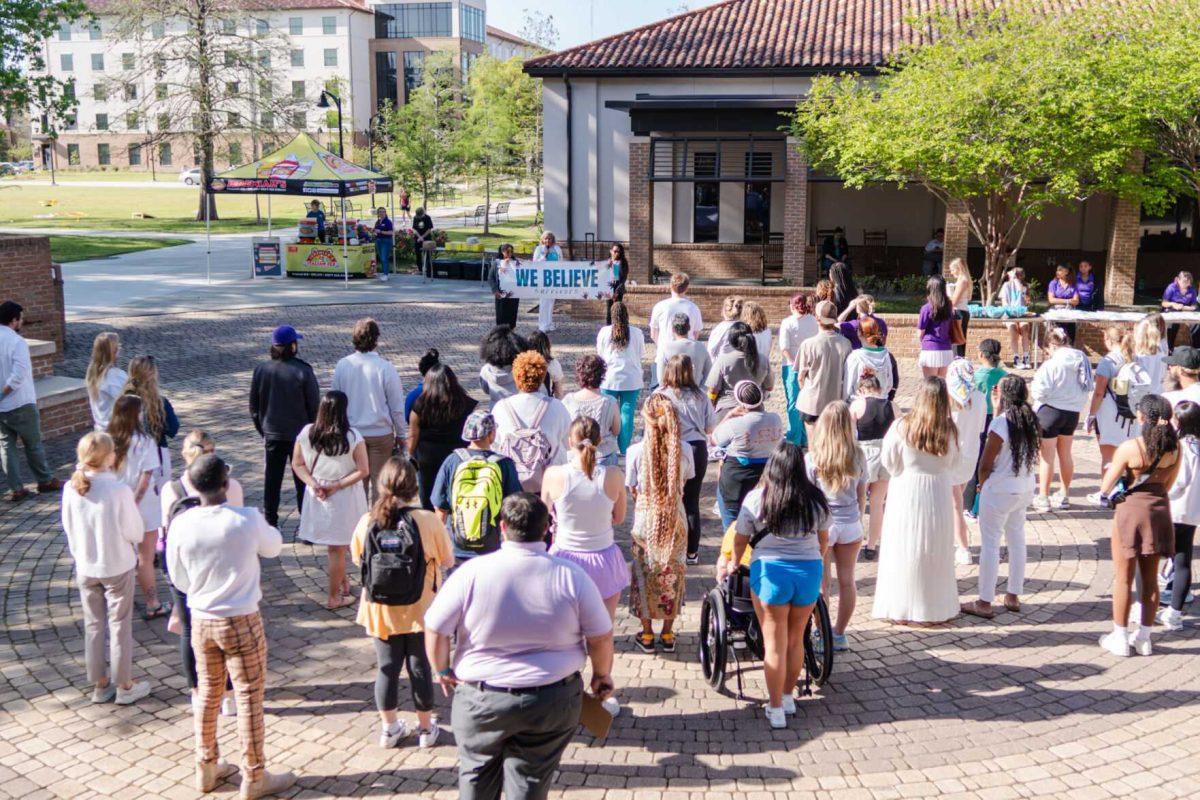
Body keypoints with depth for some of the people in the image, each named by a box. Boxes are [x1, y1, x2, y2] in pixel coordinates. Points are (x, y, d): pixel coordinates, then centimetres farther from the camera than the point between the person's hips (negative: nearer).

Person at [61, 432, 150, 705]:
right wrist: (133, 508, 2)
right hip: (118, 567, -4)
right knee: (120, 625, 10)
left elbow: (69, 528, 1)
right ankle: (124, 686, 20)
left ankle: (100, 685, 28)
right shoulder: (119, 490, -23)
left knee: (93, 625, 17)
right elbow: (134, 533, -16)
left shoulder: (71, 488, -11)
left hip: (86, 568, 4)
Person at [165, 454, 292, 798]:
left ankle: (206, 769, 33)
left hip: (201, 621, 4)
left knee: (208, 694, 20)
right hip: (241, 622, -4)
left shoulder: (181, 524, -10)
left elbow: (179, 579, 3)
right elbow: (273, 547, 2)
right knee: (249, 698, 7)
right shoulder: (247, 519, -19)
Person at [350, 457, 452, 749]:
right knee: (419, 666, 14)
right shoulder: (428, 521, -18)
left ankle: (389, 728, 30)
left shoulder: (367, 522, -12)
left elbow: (357, 559, 3)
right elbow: (448, 562, -8)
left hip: (381, 611, 2)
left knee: (387, 667, 15)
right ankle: (426, 728, 28)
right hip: (420, 611, -1)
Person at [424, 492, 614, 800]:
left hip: (481, 701, 0)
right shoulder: (572, 577, -10)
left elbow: (435, 630, -9)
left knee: (476, 775, 21)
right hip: (553, 701, 1)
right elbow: (601, 638, -5)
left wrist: (443, 671, 9)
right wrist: (602, 675, 14)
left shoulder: (471, 572, -13)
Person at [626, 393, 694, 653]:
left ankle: (647, 634, 25)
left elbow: (632, 490, -7)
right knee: (672, 575, 16)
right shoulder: (684, 450, -12)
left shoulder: (635, 452, -18)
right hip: (676, 518, 2)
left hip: (645, 519, -1)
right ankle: (667, 634, 26)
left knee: (645, 575, 15)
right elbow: (685, 482, 1)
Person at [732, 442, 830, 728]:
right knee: (796, 639, 17)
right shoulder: (816, 499, 1)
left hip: (770, 571, -3)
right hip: (810, 570, 3)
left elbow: (740, 540, 2)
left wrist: (734, 564, 22)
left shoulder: (756, 499, -8)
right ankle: (788, 697, 30)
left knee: (774, 643, 4)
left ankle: (776, 710, 9)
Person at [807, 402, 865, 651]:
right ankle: (839, 634, 21)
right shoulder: (858, 457, -5)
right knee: (847, 581, 12)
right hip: (851, 525, 3)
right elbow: (862, 495, 5)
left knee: (820, 583, 8)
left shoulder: (812, 459, -13)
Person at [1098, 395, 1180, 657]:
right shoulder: (1175, 448, -4)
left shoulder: (1129, 448, -18)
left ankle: (1120, 638, 15)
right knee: (1150, 578, 15)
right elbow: (1168, 484, 9)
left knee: (1123, 578, 8)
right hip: (1160, 511, 5)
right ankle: (1144, 638, 23)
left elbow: (1105, 488, -11)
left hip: (1131, 510, -4)